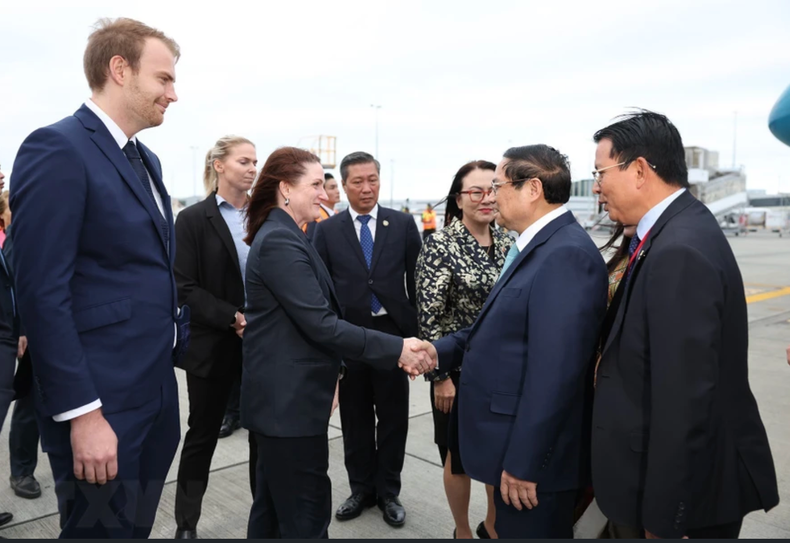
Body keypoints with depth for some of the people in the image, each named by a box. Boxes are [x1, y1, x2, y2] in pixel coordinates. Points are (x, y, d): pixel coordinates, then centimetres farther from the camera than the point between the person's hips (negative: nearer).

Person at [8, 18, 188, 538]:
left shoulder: (146, 160, 13)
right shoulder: (57, 148, -14)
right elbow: (43, 294, -19)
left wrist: (181, 341, 13)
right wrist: (82, 412, -20)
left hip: (157, 393, 8)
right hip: (103, 403, -8)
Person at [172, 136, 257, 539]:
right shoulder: (193, 219, -4)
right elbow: (186, 289, -9)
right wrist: (233, 318, -19)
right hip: (213, 345, -2)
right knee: (202, 435, 11)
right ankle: (186, 523, 29)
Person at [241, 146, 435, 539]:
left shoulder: (283, 235, 13)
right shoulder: (280, 241, -18)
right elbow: (321, 325, -24)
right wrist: (397, 348, -21)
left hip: (284, 398, 10)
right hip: (290, 401, -10)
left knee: (273, 505, 21)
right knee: (305, 514, 2)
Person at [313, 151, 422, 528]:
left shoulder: (403, 224, 1)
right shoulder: (327, 230, 2)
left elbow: (418, 279, 1)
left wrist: (416, 332, -3)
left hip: (392, 333, 0)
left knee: (393, 418, 11)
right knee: (355, 420, 14)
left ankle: (388, 492, 28)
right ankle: (361, 488, 32)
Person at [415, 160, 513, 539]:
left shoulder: (508, 244, 4)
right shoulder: (440, 245, -13)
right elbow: (428, 316, -14)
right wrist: (439, 375, -15)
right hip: (460, 367, -5)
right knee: (460, 454, 11)